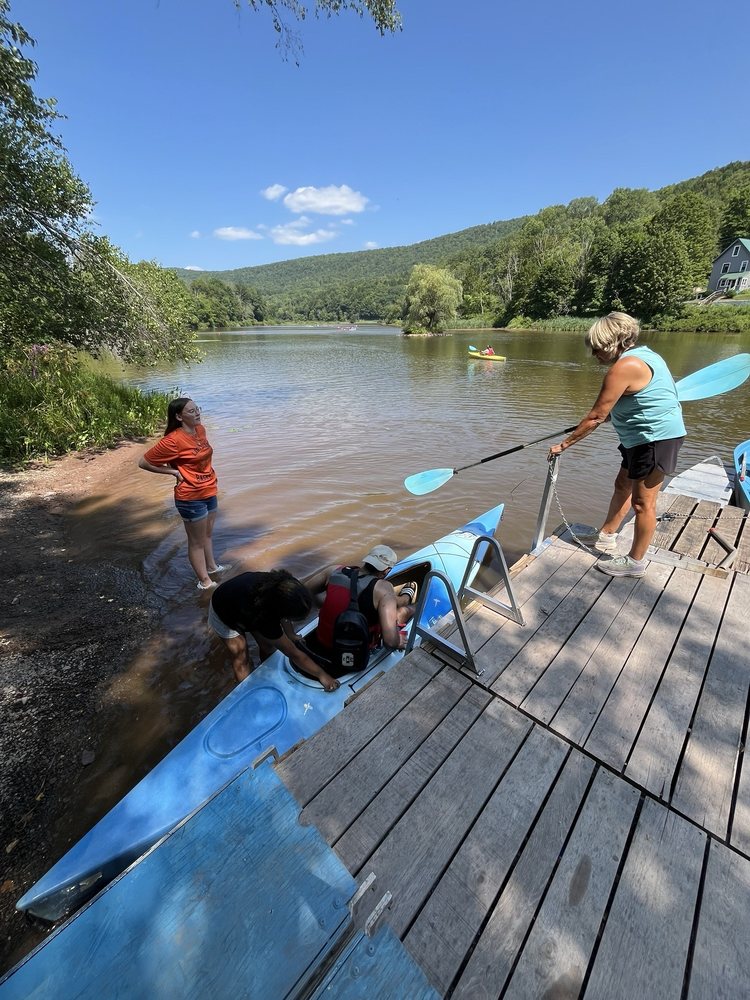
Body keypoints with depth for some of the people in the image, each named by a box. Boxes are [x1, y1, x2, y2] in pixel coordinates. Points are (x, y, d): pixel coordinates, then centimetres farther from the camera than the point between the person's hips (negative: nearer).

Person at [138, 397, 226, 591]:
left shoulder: (200, 429, 1)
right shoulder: (173, 440, -21)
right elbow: (143, 462, -13)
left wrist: (210, 474, 10)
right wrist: (174, 471, -13)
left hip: (209, 492, 7)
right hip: (190, 498, -7)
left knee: (207, 534, 24)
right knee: (197, 541, 7)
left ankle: (212, 566, 43)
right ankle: (204, 581, 21)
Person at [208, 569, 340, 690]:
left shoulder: (277, 585, -32)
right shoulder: (265, 618, -43)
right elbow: (293, 654, -30)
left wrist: (291, 636, -6)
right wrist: (321, 674, -22)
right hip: (224, 615, -5)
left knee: (268, 645, 7)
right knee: (241, 660, -4)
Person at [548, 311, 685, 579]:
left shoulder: (623, 367, -21)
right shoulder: (643, 353, 11)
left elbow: (596, 417, -21)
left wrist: (564, 444, -15)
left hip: (656, 438, -11)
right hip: (645, 437, 11)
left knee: (642, 501, -1)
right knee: (623, 485, 19)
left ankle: (635, 562, 13)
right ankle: (607, 536, 34)